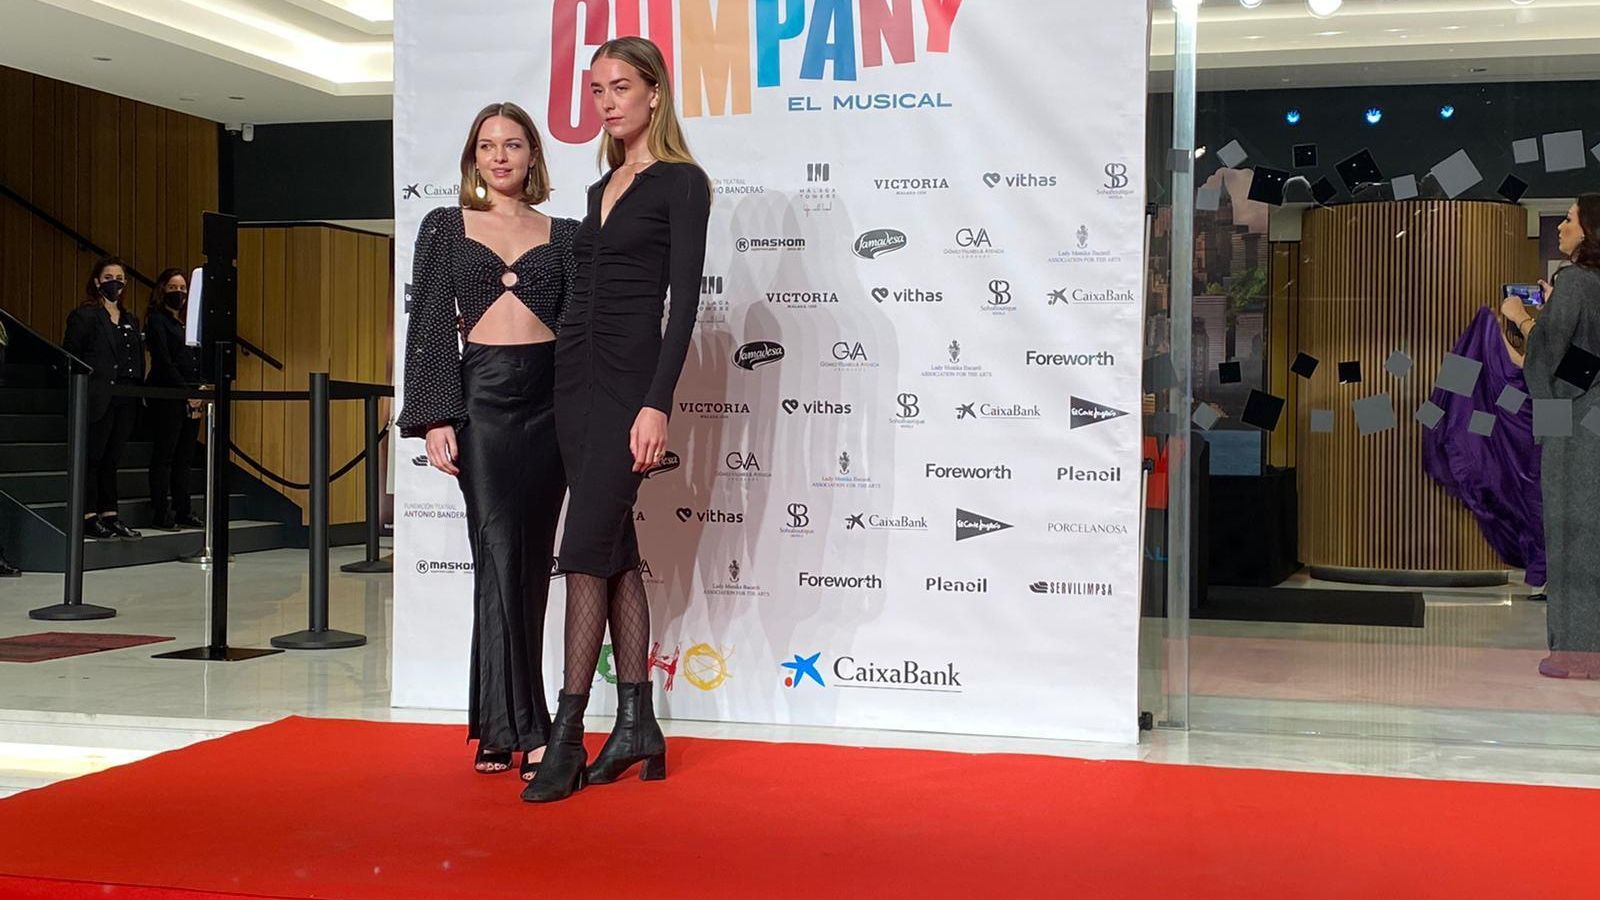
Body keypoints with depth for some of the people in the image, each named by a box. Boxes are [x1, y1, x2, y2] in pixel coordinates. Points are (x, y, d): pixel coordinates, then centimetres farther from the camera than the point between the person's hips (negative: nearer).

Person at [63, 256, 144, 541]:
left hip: (126, 402, 6)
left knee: (112, 459, 11)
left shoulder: (131, 321, 17)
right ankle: (88, 516, 4)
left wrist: (138, 393, 6)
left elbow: (139, 362, 17)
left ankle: (109, 515, 15)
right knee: (92, 458, 0)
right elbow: (70, 358, -7)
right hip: (98, 400, -6)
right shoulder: (84, 316, -3)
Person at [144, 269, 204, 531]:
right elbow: (164, 362, -12)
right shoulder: (157, 320, -4)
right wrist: (186, 391, -15)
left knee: (184, 457, 10)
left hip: (191, 400, 7)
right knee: (163, 457, -3)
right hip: (166, 398, -7)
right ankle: (162, 514, -1)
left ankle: (183, 511, 15)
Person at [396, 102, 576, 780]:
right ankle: (526, 731, -7)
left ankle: (494, 728, 12)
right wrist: (435, 418, -6)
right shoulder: (445, 228, 10)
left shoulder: (561, 234, 13)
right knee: (501, 556, -9)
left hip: (548, 399, 2)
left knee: (530, 564, 3)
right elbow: (428, 327, 4)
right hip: (482, 394, -2)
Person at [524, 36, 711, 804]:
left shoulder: (681, 182, -5)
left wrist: (657, 404, -20)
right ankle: (637, 726, 13)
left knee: (587, 550, -10)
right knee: (615, 551, 8)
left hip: (628, 380, -8)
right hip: (575, 376, 8)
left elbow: (684, 300, -12)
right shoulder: (603, 188, 17)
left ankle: (566, 738, -5)